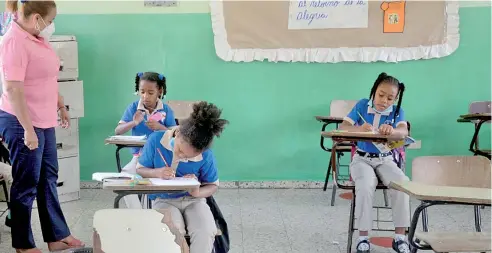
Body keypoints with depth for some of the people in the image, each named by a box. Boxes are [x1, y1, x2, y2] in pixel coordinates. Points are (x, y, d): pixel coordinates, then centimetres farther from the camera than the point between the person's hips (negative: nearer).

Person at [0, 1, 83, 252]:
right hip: (23, 123, -9)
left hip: (43, 120, 9)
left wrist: (61, 106, 27)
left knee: (48, 178, 15)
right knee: (27, 184, 2)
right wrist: (28, 129, -26)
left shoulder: (36, 38, 8)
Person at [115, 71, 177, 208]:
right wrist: (133, 123, -21)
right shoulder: (133, 108, 1)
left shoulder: (166, 110, 0)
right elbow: (117, 131, -2)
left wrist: (160, 127, -19)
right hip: (139, 156, 1)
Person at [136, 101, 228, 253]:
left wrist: (198, 193, -22)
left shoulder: (206, 156, -15)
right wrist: (157, 173, -24)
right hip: (164, 200, 0)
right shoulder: (156, 140, -14)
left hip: (193, 200, 1)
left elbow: (213, 185, 2)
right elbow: (139, 170, 0)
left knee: (206, 232, -32)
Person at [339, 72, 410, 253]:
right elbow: (342, 127, -10)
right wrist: (359, 129, -32)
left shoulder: (397, 111, 1)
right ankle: (363, 237, -23)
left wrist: (392, 130, -44)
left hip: (385, 160, 2)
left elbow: (404, 131, -19)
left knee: (403, 183, -28)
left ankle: (400, 236, -18)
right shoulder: (362, 105, 0)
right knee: (366, 185, -33)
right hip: (362, 159, -1)